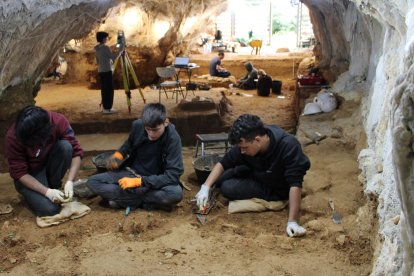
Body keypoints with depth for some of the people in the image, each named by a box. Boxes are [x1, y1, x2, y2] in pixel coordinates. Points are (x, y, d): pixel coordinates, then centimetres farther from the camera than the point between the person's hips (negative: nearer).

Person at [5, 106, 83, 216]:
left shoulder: (58, 121, -25)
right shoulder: (13, 136, -28)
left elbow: (76, 151, -20)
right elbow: (18, 173, -22)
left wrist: (70, 182, -32)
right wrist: (47, 192, -32)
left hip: (49, 165, 3)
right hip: (28, 176, -2)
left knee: (65, 146, -29)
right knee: (50, 209, -26)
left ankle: (53, 186, -7)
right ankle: (33, 195, 8)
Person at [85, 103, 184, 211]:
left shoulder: (173, 138, -23)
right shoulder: (138, 125, -12)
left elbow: (173, 175, -27)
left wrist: (139, 181, -30)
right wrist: (118, 154, -8)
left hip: (156, 180, -4)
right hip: (132, 172, 4)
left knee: (176, 193, -37)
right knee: (92, 182, -15)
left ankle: (122, 198, -20)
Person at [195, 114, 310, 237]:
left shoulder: (288, 146, -36)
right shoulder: (245, 143, -20)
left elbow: (295, 184, -38)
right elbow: (223, 163, -11)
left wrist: (292, 221, -43)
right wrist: (206, 187, -23)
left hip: (278, 189, -5)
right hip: (257, 176, 6)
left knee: (228, 188, -19)